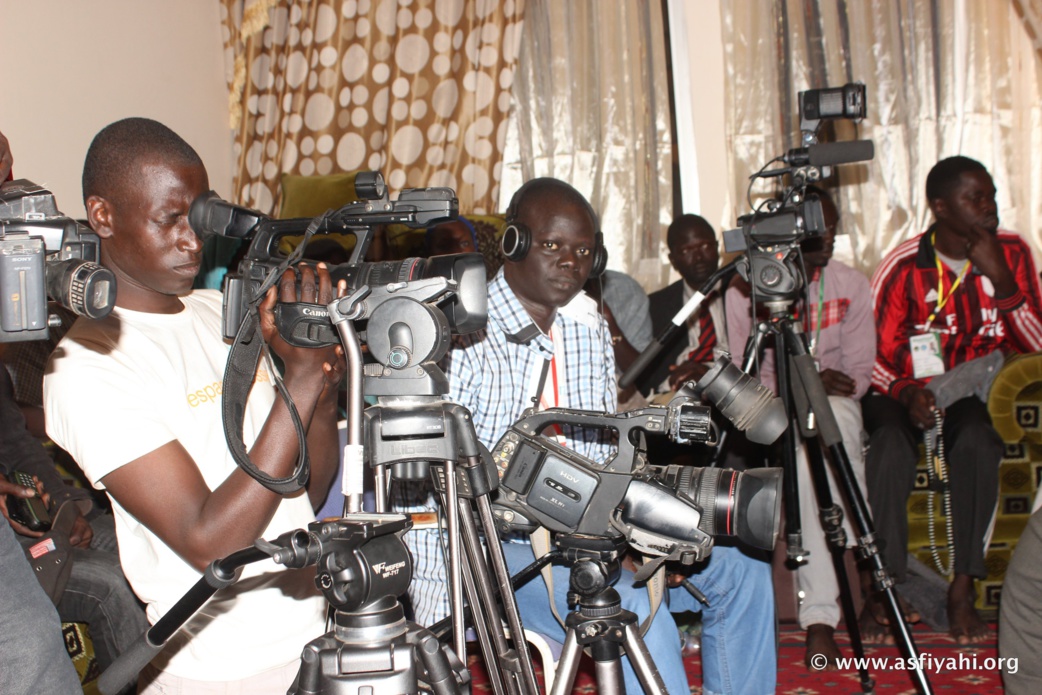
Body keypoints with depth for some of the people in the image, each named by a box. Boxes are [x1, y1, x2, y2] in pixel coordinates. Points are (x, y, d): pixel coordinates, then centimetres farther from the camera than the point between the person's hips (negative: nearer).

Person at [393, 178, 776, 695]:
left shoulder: (590, 330, 9)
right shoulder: (462, 335, -14)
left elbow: (604, 455, 12)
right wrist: (436, 620, -20)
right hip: (491, 544, -7)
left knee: (739, 569, -3)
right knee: (636, 613, -29)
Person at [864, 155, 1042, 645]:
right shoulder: (904, 266, -9)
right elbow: (873, 354, -8)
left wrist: (1000, 280, -18)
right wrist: (907, 393, -27)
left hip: (978, 392, 2)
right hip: (907, 391, -1)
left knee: (976, 441, -33)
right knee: (891, 446, -33)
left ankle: (962, 589, -21)